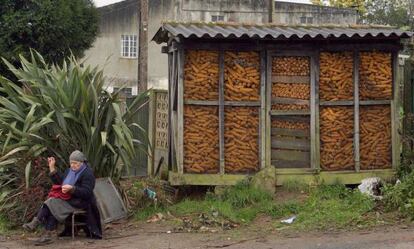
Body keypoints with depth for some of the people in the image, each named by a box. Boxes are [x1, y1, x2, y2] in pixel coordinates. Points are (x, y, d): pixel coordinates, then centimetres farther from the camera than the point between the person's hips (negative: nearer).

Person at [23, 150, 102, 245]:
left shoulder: (88, 174, -9)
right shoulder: (70, 170, 17)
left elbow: (86, 192, -17)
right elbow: (59, 182, 21)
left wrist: (72, 189, -29)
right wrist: (52, 168, 14)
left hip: (80, 202, -7)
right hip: (68, 198, 7)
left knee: (53, 204, -27)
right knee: (51, 202, -22)